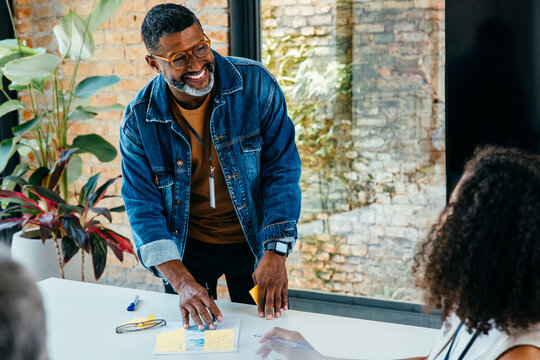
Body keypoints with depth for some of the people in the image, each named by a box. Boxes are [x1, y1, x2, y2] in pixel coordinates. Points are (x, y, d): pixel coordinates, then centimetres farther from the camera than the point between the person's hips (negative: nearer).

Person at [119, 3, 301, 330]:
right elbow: (143, 205, -15)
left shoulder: (255, 83, -16)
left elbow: (283, 169, -16)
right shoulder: (139, 120, -14)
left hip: (253, 240, 0)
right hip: (187, 247, 0)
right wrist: (181, 281, -28)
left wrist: (276, 252, -26)